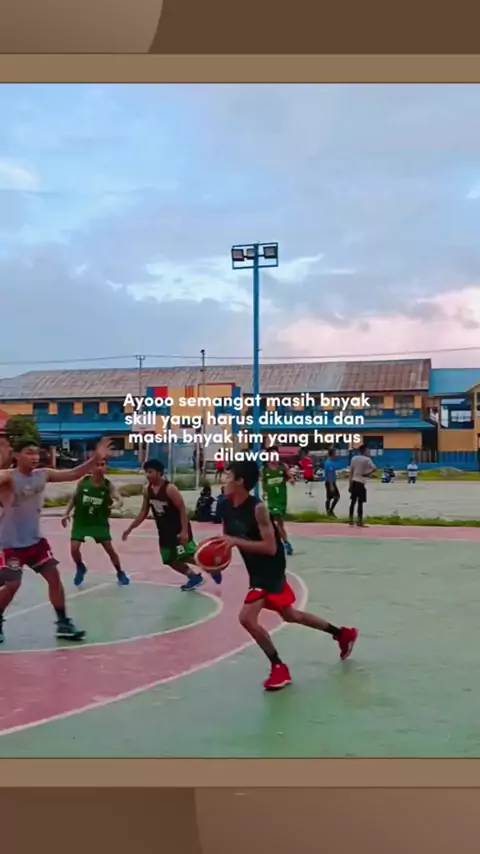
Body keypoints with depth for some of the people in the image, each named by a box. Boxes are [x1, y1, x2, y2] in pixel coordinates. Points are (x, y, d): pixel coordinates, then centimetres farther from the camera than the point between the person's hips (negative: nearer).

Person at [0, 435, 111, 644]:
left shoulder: (43, 475, -1)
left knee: (54, 576, 5)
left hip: (35, 539, 6)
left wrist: (95, 459, -9)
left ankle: (63, 623, 16)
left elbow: (73, 474, 3)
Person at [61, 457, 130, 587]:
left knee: (109, 548, -1)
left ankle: (120, 573, 21)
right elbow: (74, 498, 4)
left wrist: (116, 504, -46)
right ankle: (80, 568, 23)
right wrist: (66, 513, -2)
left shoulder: (108, 485, -12)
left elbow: (120, 500, -23)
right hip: (81, 521, 1)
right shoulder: (83, 481, -9)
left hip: (99, 522, -1)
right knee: (74, 548, -8)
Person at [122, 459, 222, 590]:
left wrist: (185, 531, -26)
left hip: (179, 530, -7)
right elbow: (143, 512, 11)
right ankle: (194, 577, 25)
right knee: (171, 561, 8)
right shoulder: (147, 490, 1)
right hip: (164, 532, 7)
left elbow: (183, 509, -20)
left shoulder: (170, 489, -20)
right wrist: (130, 529, 8)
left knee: (188, 557, -13)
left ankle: (213, 570, 7)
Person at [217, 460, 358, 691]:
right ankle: (343, 634, 41)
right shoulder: (227, 507, -3)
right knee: (290, 615, 22)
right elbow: (227, 540, 11)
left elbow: (270, 547, -28)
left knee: (247, 618, -19)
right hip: (256, 571, 9)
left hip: (270, 570, -9)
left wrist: (236, 542, -34)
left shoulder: (257, 508, -25)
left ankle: (279, 668, 0)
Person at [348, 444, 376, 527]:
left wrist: (350, 484, 15)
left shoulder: (354, 458, 11)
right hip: (360, 483, -6)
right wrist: (368, 474, -6)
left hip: (354, 482, 6)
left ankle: (351, 521, 14)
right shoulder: (366, 459, -7)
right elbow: (374, 468, -23)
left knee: (353, 501, 12)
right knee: (360, 502, -3)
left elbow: (351, 472, 12)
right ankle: (360, 522, -2)